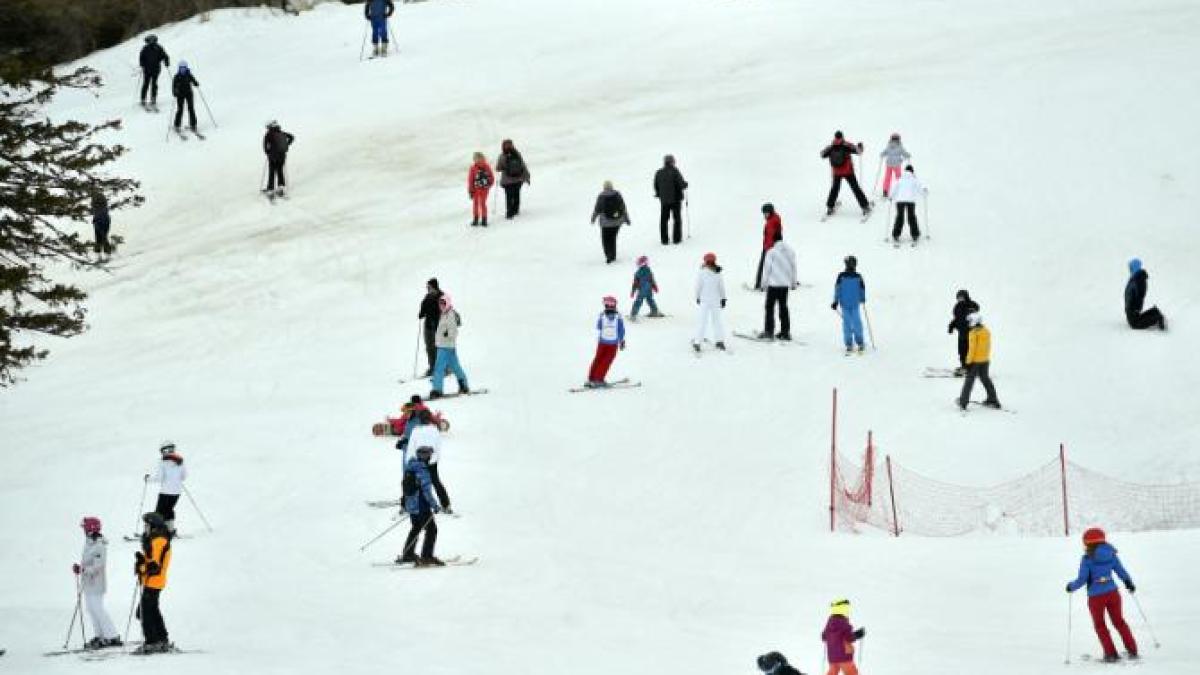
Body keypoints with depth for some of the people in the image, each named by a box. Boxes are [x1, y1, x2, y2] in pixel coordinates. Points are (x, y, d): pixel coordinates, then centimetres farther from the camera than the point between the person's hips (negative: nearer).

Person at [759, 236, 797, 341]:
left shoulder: (771, 252, -10)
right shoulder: (790, 252, 5)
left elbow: (767, 268, -8)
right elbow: (793, 267, 13)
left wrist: (764, 282, 0)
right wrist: (793, 283, 23)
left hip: (773, 284, -5)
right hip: (785, 284, 5)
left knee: (770, 307, 1)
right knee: (783, 307, 12)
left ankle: (769, 331, -4)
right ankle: (785, 332, 12)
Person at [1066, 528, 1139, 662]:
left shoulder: (1087, 559, -12)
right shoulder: (1111, 555, -1)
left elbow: (1082, 579, -13)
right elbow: (1121, 572, 8)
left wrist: (1071, 586, 7)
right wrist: (1129, 583, 26)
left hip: (1096, 596, -4)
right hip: (1112, 592, 4)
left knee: (1100, 625, 14)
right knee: (1119, 621, 20)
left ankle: (1111, 654, 11)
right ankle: (1132, 650, 22)